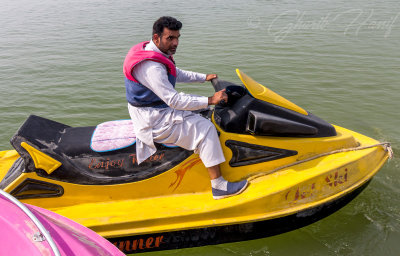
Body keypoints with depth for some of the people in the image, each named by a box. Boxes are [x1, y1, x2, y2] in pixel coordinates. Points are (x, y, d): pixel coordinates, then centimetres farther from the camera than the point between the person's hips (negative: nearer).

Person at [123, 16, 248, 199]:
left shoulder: (156, 53, 6)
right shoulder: (151, 66, -27)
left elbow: (177, 74, 22)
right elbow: (174, 100, -29)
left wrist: (204, 78, 17)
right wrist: (210, 100, -26)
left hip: (156, 110, 11)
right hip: (154, 121, -11)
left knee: (201, 114, 22)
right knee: (205, 128, -15)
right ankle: (218, 186, -12)